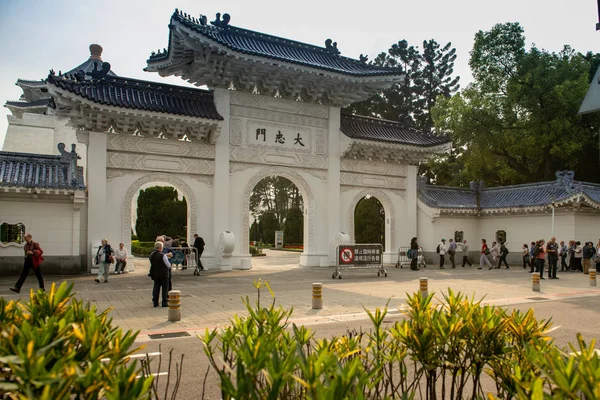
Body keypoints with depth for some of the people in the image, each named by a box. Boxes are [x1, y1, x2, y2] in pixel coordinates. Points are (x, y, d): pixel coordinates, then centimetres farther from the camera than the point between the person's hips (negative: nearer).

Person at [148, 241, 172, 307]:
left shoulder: (151, 255, 0)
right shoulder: (163, 255, -19)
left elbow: (152, 264, 12)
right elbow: (168, 265, -12)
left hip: (155, 274, 6)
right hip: (163, 274, -6)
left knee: (156, 287, 14)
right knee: (165, 288, 4)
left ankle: (155, 302, 17)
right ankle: (164, 302, 4)